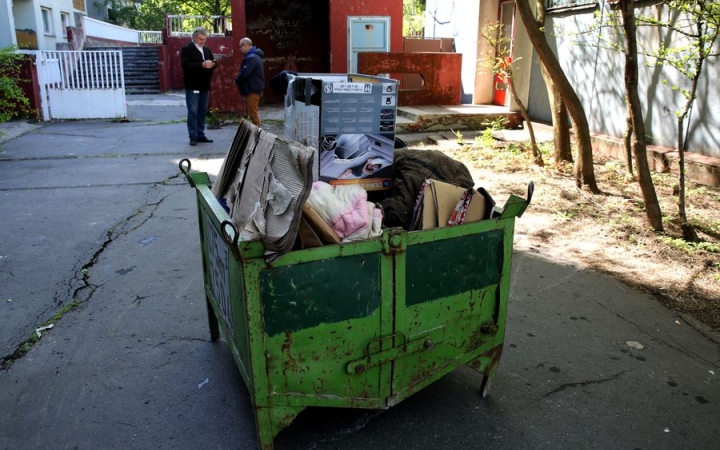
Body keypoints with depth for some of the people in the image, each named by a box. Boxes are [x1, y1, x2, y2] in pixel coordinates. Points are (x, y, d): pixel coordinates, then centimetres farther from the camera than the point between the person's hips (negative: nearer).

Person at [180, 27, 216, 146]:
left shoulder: (207, 50, 16)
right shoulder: (186, 49, -4)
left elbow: (213, 64, 16)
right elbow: (185, 65, -17)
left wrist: (212, 65, -9)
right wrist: (202, 65, -25)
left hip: (205, 86, 6)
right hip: (192, 86, -6)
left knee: (203, 111, 10)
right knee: (193, 111, -5)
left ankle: (201, 135, 17)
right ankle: (193, 136, -2)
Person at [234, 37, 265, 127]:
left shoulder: (251, 58, -18)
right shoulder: (254, 56, 17)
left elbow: (244, 73, -24)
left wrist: (237, 80, -6)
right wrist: (239, 80, 3)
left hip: (252, 90, -11)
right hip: (254, 88, 11)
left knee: (253, 114, -9)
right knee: (252, 113, 17)